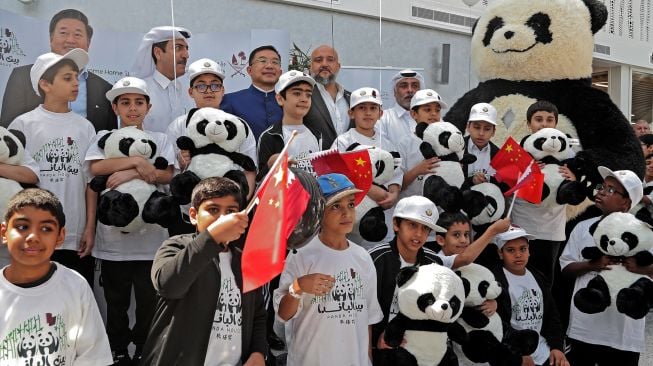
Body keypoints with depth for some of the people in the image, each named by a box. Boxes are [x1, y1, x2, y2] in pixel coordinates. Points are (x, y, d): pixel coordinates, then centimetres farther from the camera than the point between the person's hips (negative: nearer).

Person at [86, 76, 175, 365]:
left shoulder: (160, 140, 10)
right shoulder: (104, 137, 9)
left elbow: (167, 175, -5)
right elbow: (96, 167, -10)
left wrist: (131, 174, -15)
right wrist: (136, 161, -15)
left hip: (150, 236, 0)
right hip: (113, 236, 0)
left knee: (149, 299, 4)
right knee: (116, 301, 10)